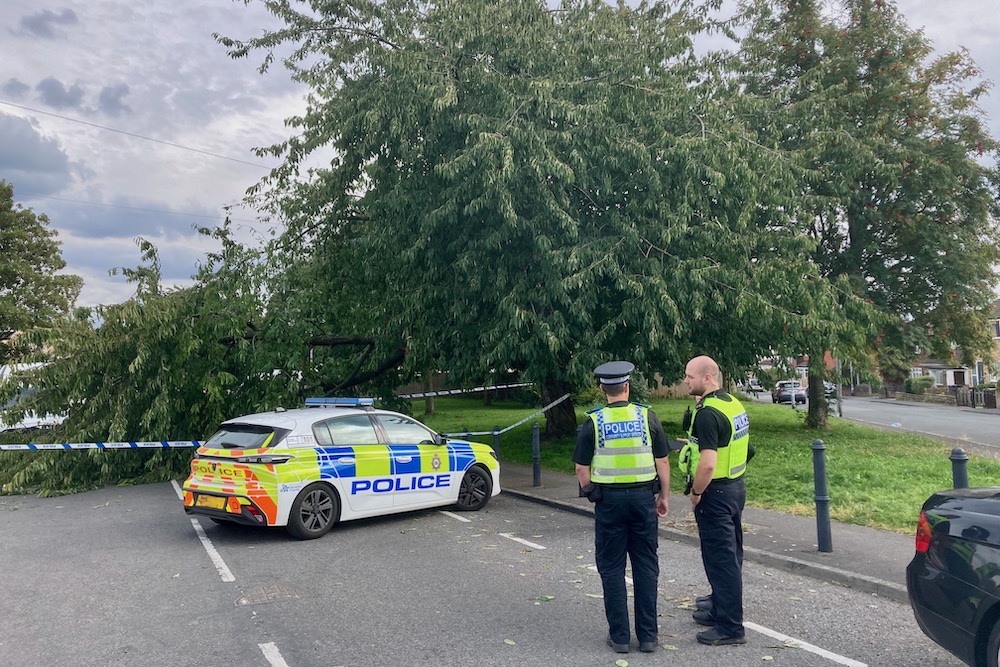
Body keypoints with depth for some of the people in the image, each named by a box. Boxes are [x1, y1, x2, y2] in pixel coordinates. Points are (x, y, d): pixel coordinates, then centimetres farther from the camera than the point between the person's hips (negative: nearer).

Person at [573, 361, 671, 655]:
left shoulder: (593, 422, -5)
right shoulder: (647, 416, -2)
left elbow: (582, 469, -4)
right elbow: (662, 462, 0)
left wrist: (590, 493, 12)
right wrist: (664, 496, 11)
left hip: (609, 499, -1)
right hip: (643, 497, 1)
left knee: (612, 568, 8)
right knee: (646, 566, 10)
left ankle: (619, 636, 13)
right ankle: (648, 636, 15)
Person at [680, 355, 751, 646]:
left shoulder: (707, 413, -23)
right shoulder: (734, 403, 6)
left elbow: (708, 464, -28)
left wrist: (695, 493, -15)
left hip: (716, 492, -10)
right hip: (736, 486, 10)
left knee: (720, 558, -1)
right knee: (730, 553, 21)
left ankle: (730, 627, 8)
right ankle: (722, 603, 38)